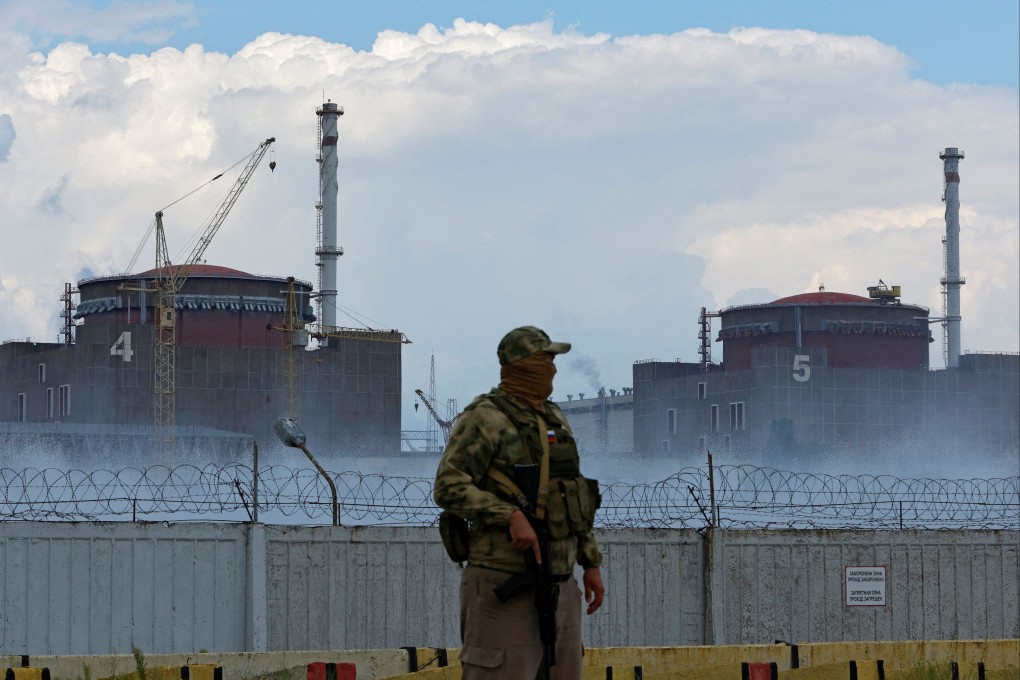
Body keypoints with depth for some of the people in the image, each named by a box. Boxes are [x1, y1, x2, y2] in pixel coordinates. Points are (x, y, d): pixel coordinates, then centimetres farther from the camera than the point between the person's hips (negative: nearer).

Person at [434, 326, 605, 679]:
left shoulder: (554, 420, 16)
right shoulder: (484, 419, -10)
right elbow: (449, 487, -19)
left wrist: (591, 563, 17)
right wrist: (511, 515, -29)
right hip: (505, 585, -8)